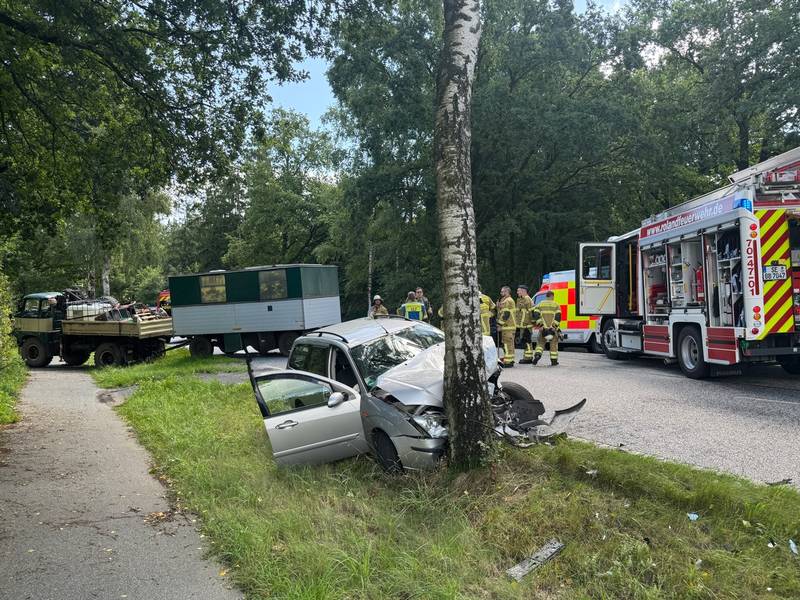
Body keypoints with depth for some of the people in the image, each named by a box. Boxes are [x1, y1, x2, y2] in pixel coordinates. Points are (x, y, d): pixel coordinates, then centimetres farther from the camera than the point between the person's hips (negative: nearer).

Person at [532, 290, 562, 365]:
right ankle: (554, 360, 10)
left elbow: (536, 315, -5)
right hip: (553, 328, -1)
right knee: (553, 344, 8)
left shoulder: (540, 304, 9)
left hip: (543, 328, 1)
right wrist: (554, 326, -9)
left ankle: (537, 354, -9)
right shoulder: (556, 305, 6)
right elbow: (558, 317, -7)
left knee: (540, 342, 13)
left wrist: (540, 325, -6)